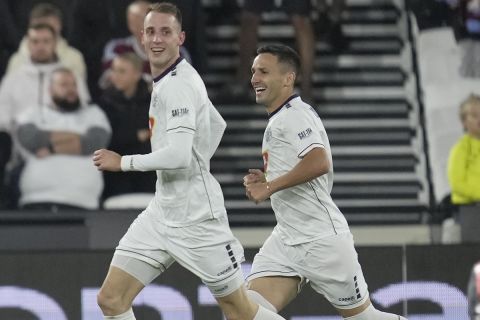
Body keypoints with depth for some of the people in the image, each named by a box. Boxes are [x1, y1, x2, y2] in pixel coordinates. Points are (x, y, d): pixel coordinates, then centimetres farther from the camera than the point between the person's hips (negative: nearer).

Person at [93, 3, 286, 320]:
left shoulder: (179, 85, -17)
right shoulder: (165, 81, 12)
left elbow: (178, 156, -27)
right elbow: (218, 125, 26)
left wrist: (123, 162, -16)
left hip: (197, 217, -9)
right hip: (162, 212, 9)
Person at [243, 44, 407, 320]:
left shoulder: (293, 115, -14)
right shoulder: (279, 120, 18)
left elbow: (319, 163, -30)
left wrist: (269, 187, -23)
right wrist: (265, 182, 9)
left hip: (322, 240, -9)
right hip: (286, 241, 9)